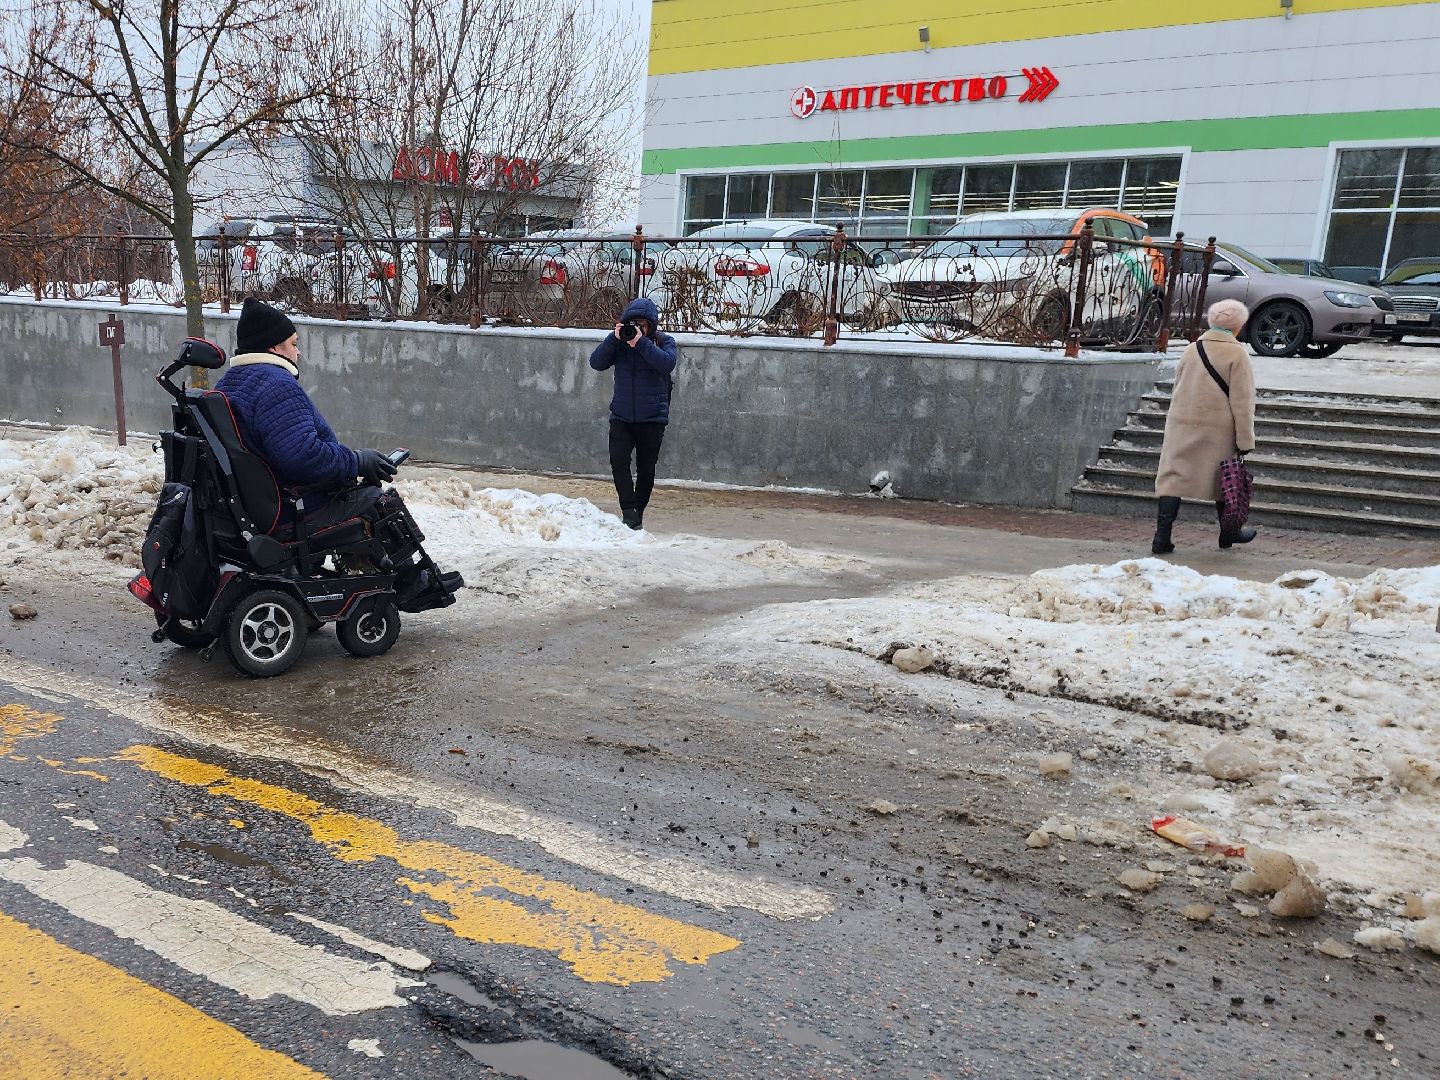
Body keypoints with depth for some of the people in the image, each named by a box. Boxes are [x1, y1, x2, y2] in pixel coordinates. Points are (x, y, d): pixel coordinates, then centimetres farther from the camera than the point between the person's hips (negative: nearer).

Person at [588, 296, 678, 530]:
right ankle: (629, 511, -12)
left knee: (646, 469, 6)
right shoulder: (619, 341, 5)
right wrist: (614, 338, -16)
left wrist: (641, 342, -26)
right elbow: (597, 363, -5)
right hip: (621, 417, 1)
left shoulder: (664, 341, -2)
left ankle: (638, 512, 21)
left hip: (652, 419, -1)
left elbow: (667, 363, -21)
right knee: (619, 462, -15)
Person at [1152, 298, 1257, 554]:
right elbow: (1242, 401, -10)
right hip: (1218, 428, -3)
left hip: (1182, 425, 3)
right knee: (1224, 479, 14)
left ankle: (1162, 537, -6)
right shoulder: (1237, 353, -8)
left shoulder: (1192, 349, 7)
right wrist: (1245, 440, -6)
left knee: (1173, 477, 1)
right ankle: (1228, 532, 31)